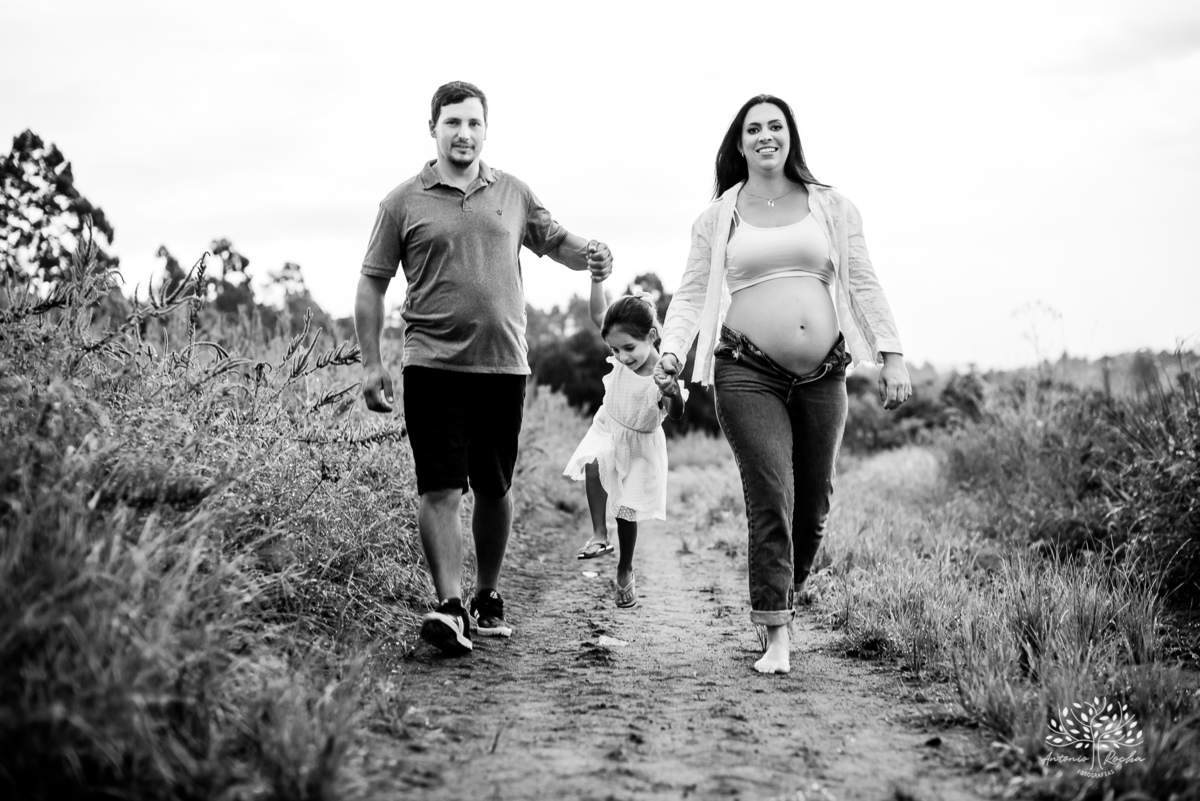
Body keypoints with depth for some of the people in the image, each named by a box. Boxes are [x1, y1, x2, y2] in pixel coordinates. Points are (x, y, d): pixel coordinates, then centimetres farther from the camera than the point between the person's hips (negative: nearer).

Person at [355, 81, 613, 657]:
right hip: (433, 366, -3)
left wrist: (590, 254, -2)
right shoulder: (404, 202, 3)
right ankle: (450, 606, -13)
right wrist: (371, 362, -2)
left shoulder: (514, 194, 11)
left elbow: (555, 242, 22)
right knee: (440, 490, -11)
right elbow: (372, 283, 5)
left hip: (504, 366, 3)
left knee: (495, 491, 10)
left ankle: (487, 596, 26)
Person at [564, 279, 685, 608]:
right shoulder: (622, 351, -17)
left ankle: (625, 571, 28)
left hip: (640, 444, -3)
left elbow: (675, 414, -39)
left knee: (627, 510, 6)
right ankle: (599, 534, -22)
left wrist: (672, 396, -60)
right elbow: (598, 315, -11)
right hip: (607, 429, 3)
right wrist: (597, 278, -23)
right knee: (593, 463, -32)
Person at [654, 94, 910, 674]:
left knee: (813, 505, 6)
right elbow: (691, 294, 7)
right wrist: (672, 349, -10)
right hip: (748, 375, -3)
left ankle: (783, 600, 28)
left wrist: (891, 355, 2)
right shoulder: (718, 217, 9)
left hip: (823, 375, 3)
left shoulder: (830, 207, 13)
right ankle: (776, 636, -7)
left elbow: (863, 285, 11)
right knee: (771, 501, -12)